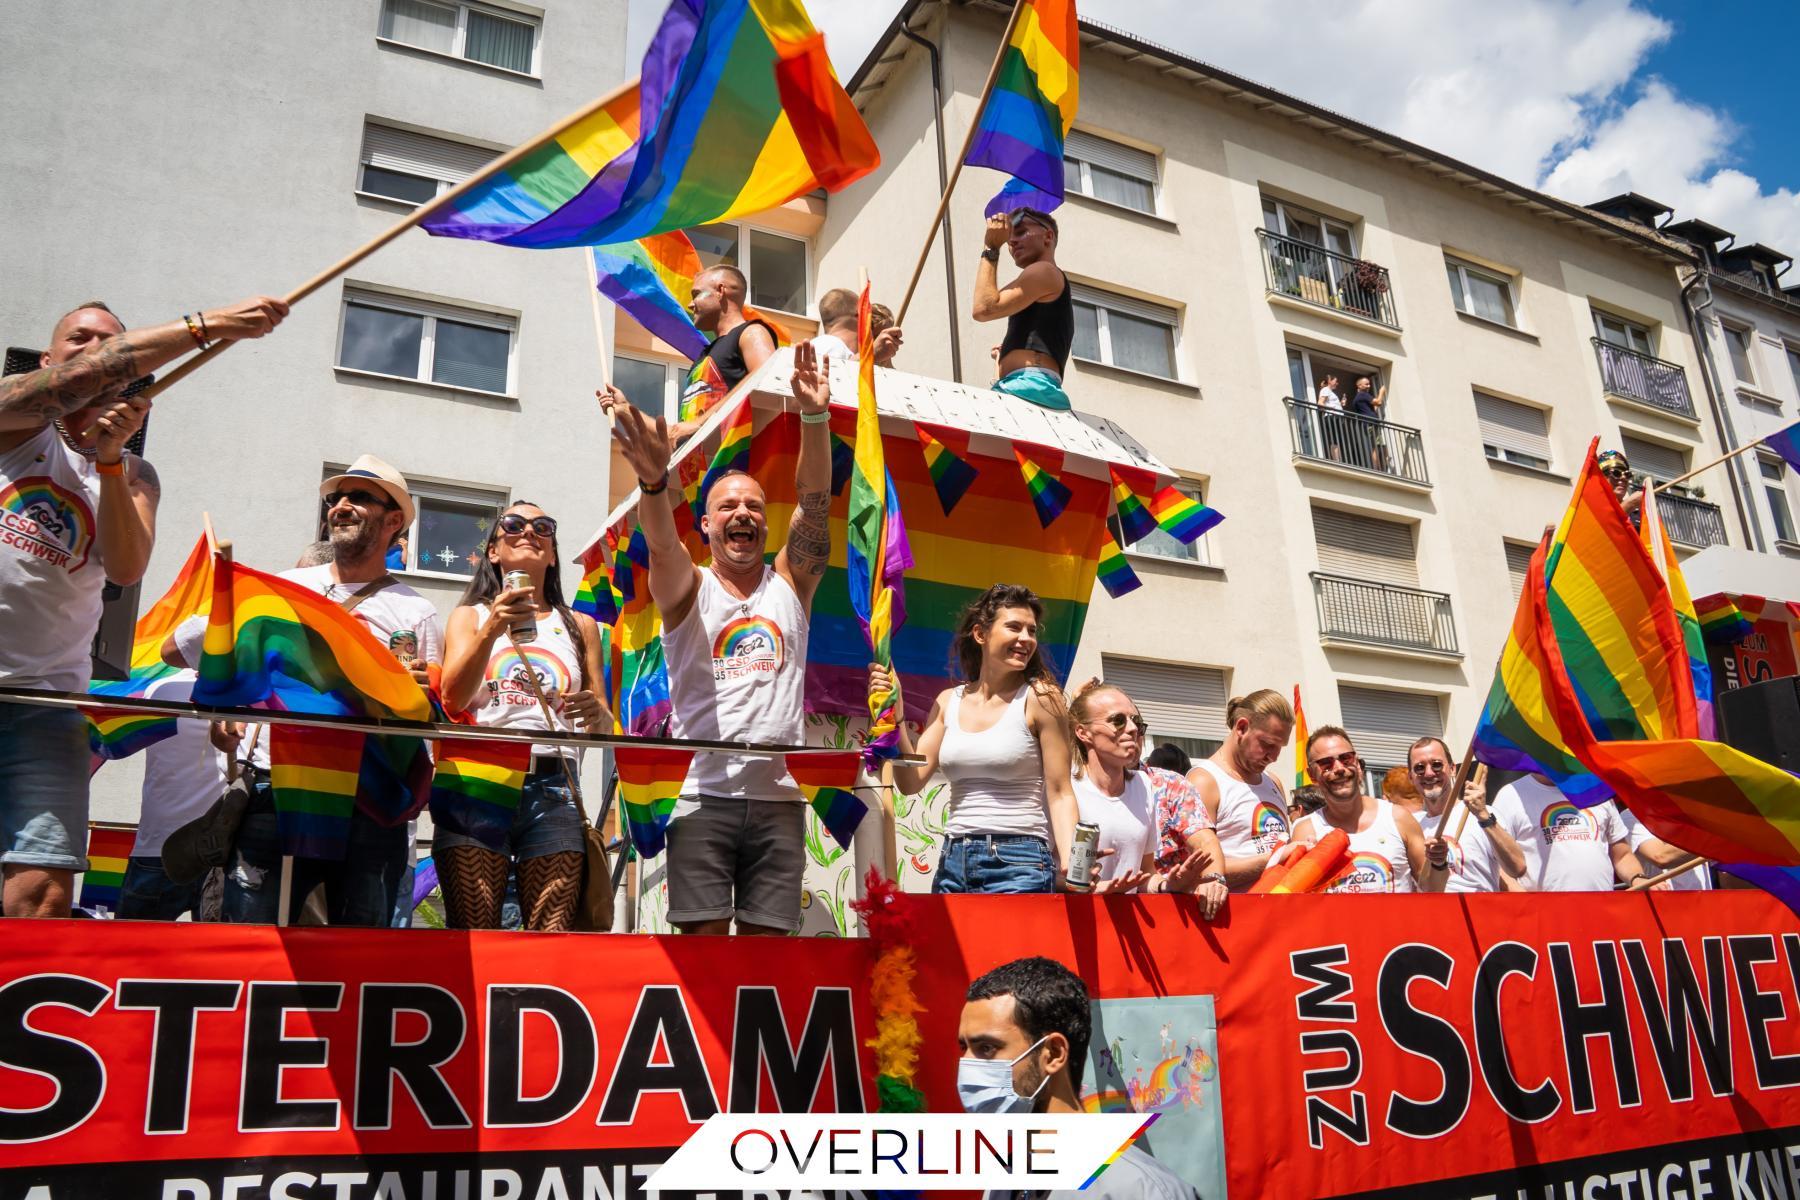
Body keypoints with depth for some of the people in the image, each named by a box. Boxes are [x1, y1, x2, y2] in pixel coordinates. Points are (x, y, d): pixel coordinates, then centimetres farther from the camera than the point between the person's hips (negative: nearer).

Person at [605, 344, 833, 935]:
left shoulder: (789, 585, 13)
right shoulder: (688, 588, 7)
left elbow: (814, 502, 0)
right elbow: (661, 544, -15)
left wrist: (815, 416, -13)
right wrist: (655, 481, -37)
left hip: (778, 797, 2)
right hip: (703, 792, -2)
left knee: (768, 939, 3)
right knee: (703, 936, -5)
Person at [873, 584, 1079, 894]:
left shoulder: (1040, 699, -4)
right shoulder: (949, 702, 10)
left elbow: (1059, 793, -5)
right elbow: (911, 782, 5)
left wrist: (1070, 866, -18)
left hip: (1018, 866, -4)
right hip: (953, 865, 5)